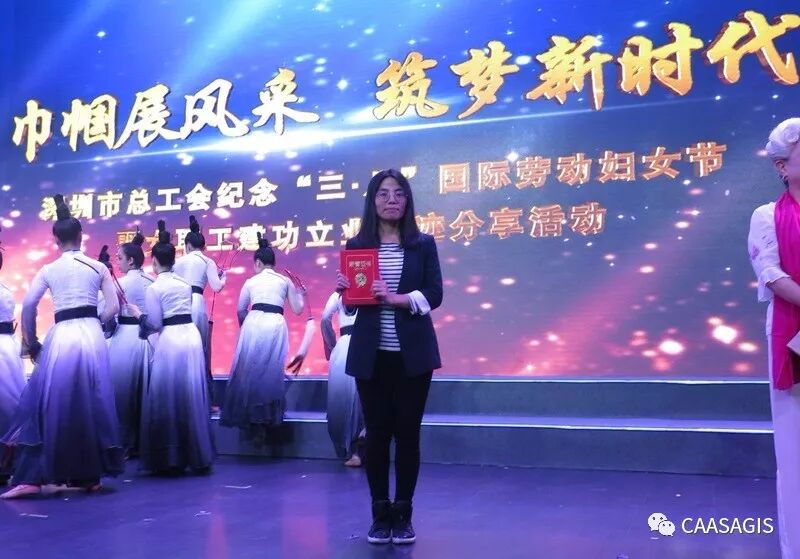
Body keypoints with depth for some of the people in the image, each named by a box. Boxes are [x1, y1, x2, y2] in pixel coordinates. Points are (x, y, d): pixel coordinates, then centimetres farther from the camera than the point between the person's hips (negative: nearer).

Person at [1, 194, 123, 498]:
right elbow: (113, 307, 4)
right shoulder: (98, 267, 7)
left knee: (48, 405, 4)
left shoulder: (48, 270, 5)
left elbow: (28, 306, -4)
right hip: (92, 336, 1)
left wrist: (30, 342, 7)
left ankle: (31, 477, -1)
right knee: (92, 404, 9)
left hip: (61, 338, -1)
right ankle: (89, 475, 16)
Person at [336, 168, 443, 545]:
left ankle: (403, 515, 17)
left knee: (408, 434, 4)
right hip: (371, 355, 1)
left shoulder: (422, 244, 4)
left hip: (412, 354, -1)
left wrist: (399, 298, -20)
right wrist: (343, 289, -14)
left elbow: (435, 295, -5)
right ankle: (381, 515, 17)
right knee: (377, 434, 5)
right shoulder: (356, 246, 6)